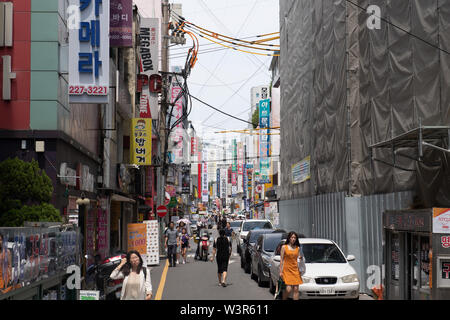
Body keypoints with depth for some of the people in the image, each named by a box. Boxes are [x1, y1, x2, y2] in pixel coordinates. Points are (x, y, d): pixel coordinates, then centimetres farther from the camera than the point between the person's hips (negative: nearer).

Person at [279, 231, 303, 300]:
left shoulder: (297, 248, 11)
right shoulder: (284, 247, 2)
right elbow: (281, 260, 1)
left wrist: (300, 258, -5)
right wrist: (280, 271, -5)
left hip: (295, 269, 4)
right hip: (287, 270, -4)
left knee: (296, 289, -3)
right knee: (288, 289, -14)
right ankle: (283, 299, 11)